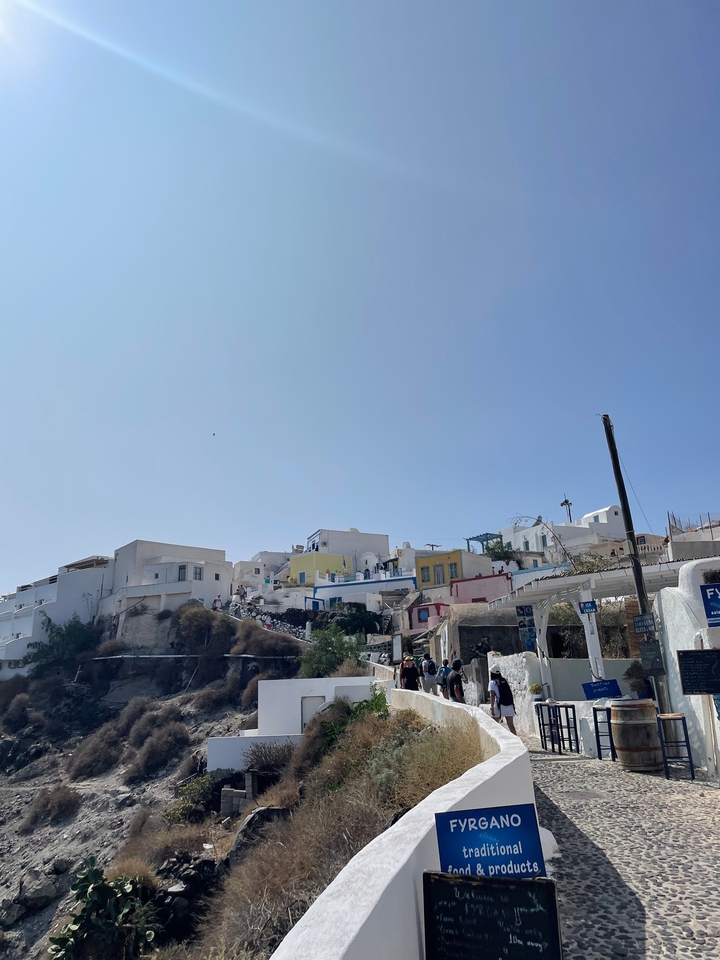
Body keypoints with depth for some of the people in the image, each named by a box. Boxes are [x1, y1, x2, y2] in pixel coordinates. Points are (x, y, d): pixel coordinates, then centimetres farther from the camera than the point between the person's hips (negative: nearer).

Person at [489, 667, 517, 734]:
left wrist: (491, 707, -17)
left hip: (500, 706, -5)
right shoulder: (505, 681, 13)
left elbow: (492, 695, -12)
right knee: (511, 725, 9)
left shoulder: (493, 682, -1)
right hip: (509, 705, 5)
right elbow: (509, 693, 14)